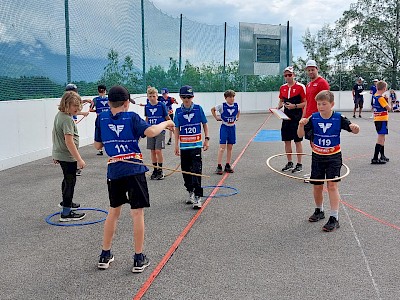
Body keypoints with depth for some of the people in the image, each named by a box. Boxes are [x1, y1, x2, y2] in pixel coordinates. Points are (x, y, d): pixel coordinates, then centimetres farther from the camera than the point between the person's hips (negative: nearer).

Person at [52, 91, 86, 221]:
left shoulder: (59, 115, 7)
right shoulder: (67, 119, -24)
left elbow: (56, 135, 17)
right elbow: (69, 142, -30)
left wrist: (56, 155, 26)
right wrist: (79, 160, -30)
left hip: (59, 154, 10)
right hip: (68, 156, -10)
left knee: (67, 179, 27)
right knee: (70, 182, -1)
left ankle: (66, 202, 47)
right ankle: (66, 213, 5)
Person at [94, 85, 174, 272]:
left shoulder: (102, 118, 6)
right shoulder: (132, 117, -3)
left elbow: (97, 146, 11)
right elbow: (150, 132, -19)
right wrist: (165, 123, -2)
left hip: (113, 171, 4)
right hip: (134, 170, -4)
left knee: (113, 211, 19)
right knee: (137, 213, 3)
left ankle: (105, 255, 25)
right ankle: (139, 258, 8)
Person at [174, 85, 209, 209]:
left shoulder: (198, 108, -2)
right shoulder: (178, 111, 2)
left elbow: (204, 124, 7)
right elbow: (177, 129, 7)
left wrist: (206, 139, 2)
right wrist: (176, 144, 5)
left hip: (196, 145, -3)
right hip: (184, 146, 3)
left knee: (196, 171, -9)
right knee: (186, 171, 11)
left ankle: (197, 197, -7)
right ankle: (190, 192, 28)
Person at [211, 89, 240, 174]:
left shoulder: (236, 105, -1)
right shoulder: (222, 106, -12)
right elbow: (212, 109, 3)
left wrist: (237, 118, 10)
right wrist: (216, 117, -1)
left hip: (232, 127, 4)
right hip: (224, 127, -4)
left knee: (230, 148, 9)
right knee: (222, 147, -8)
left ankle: (227, 166, 19)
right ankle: (219, 166, -5)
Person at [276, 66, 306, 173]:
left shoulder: (300, 87, -8)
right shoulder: (283, 88, 10)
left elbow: (306, 103, -9)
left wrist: (294, 106, -20)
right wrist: (278, 107, 1)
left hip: (297, 117, -6)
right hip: (286, 117, 6)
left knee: (298, 141, 0)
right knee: (287, 141, 10)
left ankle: (299, 164, 9)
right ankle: (290, 163, 22)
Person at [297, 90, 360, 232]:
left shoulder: (339, 118, -9)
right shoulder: (313, 118, -5)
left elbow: (354, 130, -5)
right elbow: (300, 134, -6)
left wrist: (354, 127, -30)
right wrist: (301, 124, -27)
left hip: (333, 157, -2)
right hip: (317, 157, 3)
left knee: (332, 185, -8)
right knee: (317, 186, 10)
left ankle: (334, 218, -3)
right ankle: (319, 211, 33)